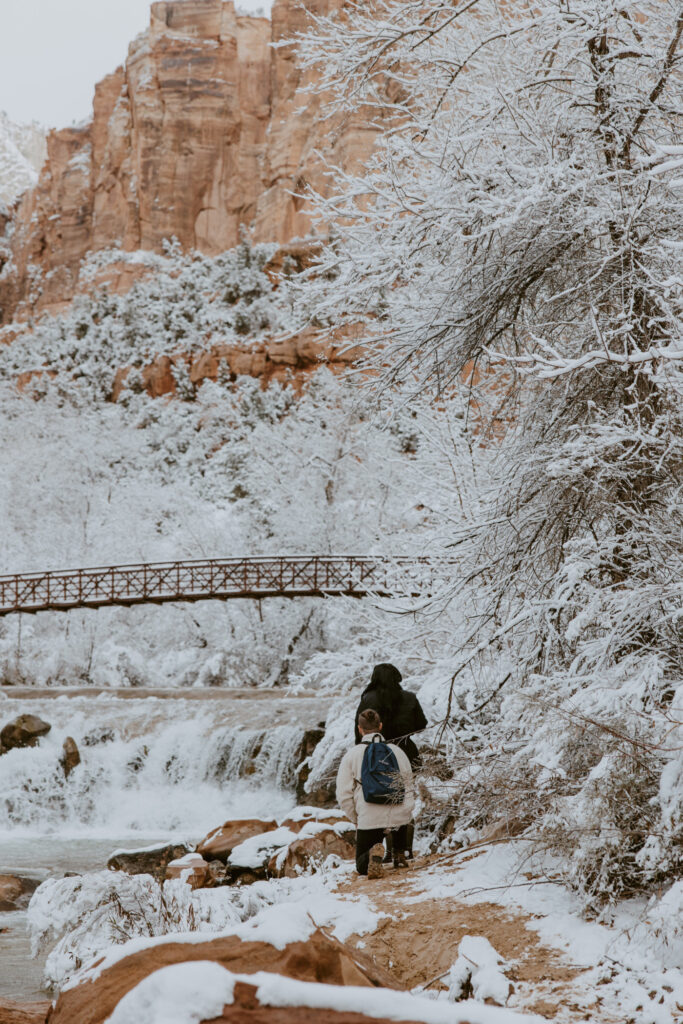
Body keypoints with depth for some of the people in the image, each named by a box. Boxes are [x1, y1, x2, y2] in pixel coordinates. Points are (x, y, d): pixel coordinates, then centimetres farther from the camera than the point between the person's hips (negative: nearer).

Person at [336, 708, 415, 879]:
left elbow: (344, 795, -1)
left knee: (362, 867, 17)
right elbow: (409, 786, 12)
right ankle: (399, 855, 27)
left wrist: (356, 819, 13)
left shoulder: (351, 755, 0)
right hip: (399, 818, 3)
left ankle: (375, 853, -17)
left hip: (369, 820, -3)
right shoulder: (396, 751, 6)